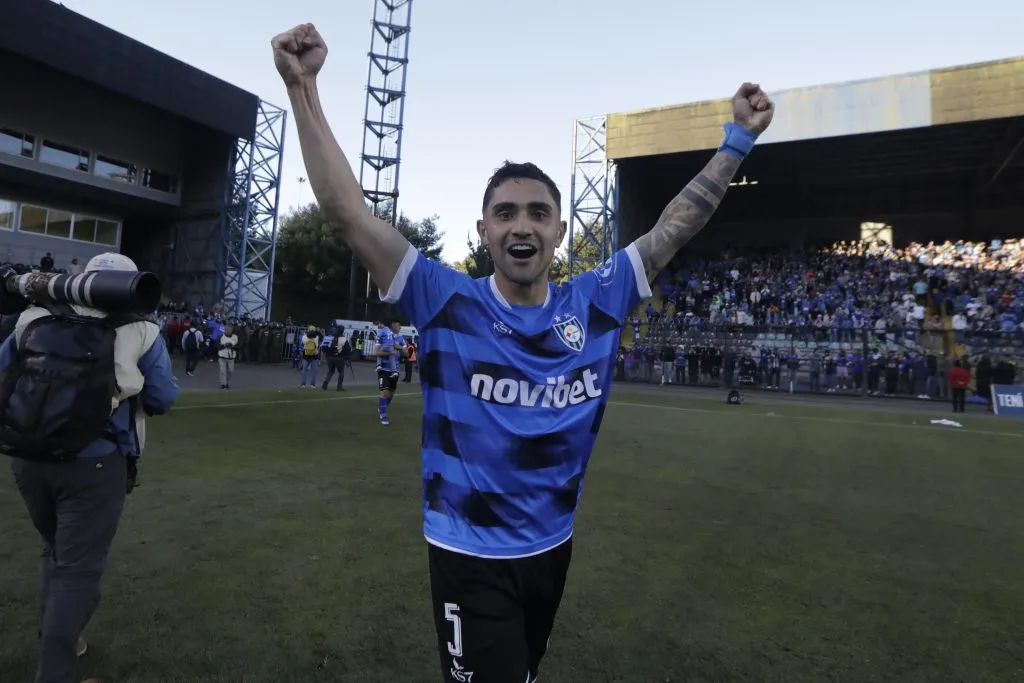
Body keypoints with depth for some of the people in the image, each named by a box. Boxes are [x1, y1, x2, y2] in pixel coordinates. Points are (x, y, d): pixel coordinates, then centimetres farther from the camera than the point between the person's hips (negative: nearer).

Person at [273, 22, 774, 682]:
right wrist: (303, 89, -22)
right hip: (471, 556, -4)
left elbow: (676, 226, 2)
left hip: (553, 547, 4)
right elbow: (348, 211, -18)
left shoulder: (597, 303, -7)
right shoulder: (446, 301, -15)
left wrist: (739, 139, 3)